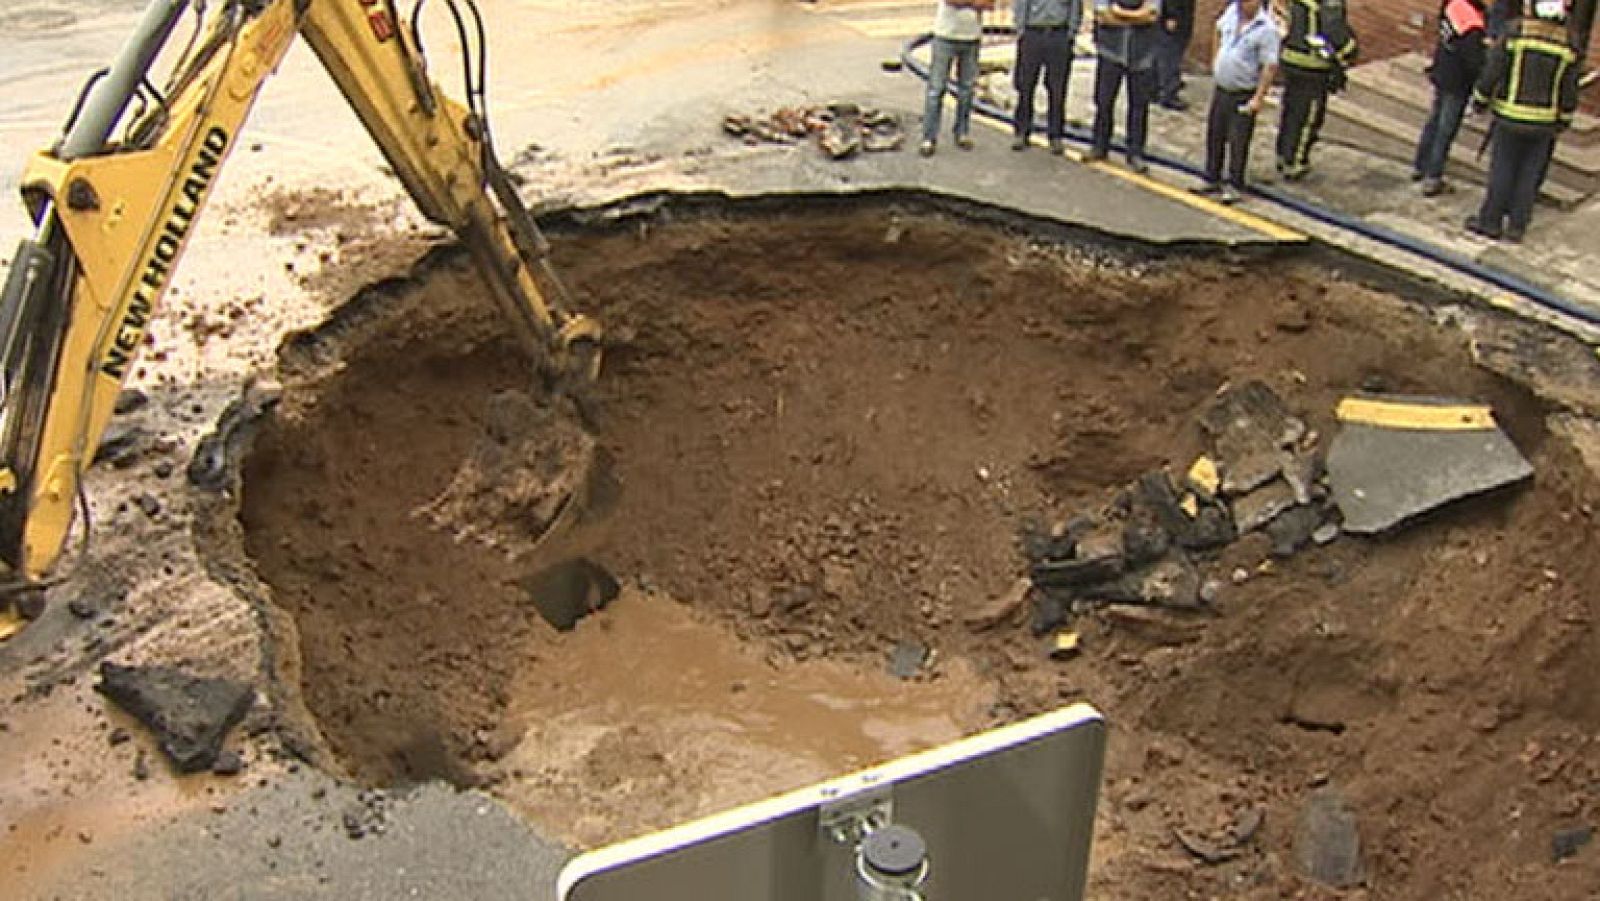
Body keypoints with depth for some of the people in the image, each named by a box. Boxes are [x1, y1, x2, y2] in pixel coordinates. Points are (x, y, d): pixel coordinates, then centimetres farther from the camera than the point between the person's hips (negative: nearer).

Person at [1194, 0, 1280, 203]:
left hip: (1244, 95, -7)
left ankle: (1234, 187, 5)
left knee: (1238, 141, -3)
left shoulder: (1267, 29, -18)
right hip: (1221, 89, 7)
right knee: (1214, 135, 14)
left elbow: (1270, 67, -20)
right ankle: (1212, 180, 27)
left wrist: (1259, 98, -23)